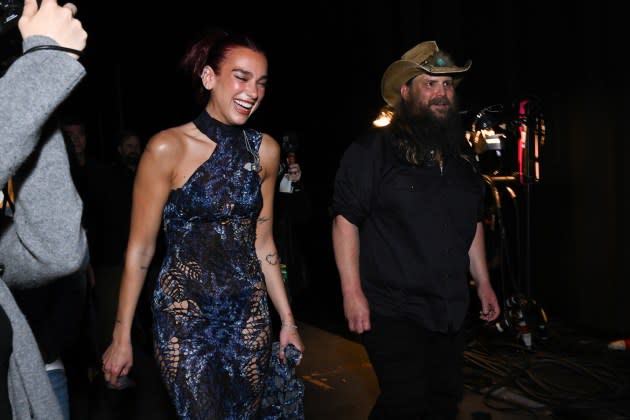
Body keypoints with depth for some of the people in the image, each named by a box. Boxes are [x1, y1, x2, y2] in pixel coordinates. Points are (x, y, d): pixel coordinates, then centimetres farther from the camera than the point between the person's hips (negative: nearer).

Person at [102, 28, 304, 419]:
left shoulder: (265, 150, 1)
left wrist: (288, 320, 10)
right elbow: (140, 248, -8)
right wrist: (122, 337, -5)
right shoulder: (168, 148, -13)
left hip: (249, 313, 5)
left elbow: (262, 243, 8)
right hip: (184, 313, -4)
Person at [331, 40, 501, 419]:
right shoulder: (372, 150, -10)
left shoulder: (460, 157, 12)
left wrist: (483, 282, 17)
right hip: (392, 312, -7)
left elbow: (474, 223, 20)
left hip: (450, 311, 7)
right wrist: (352, 292, -17)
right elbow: (345, 220, -13)